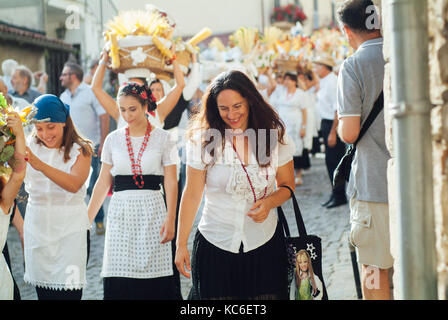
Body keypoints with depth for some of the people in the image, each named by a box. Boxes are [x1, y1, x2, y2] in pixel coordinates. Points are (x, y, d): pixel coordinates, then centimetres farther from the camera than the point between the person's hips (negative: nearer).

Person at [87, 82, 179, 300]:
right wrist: (87, 219, 7)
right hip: (121, 212, 2)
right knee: (118, 280, -4)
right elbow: (103, 183, 12)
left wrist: (170, 220, -9)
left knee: (154, 281, -6)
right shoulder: (113, 139, 9)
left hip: (152, 210, -2)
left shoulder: (162, 138, 2)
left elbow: (171, 183, 0)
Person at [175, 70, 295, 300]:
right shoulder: (203, 140, -5)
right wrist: (181, 245, 0)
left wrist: (269, 202, -14)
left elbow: (287, 185, 8)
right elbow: (192, 195, -1)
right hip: (215, 245, -1)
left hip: (264, 244, 1)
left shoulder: (275, 136, -2)